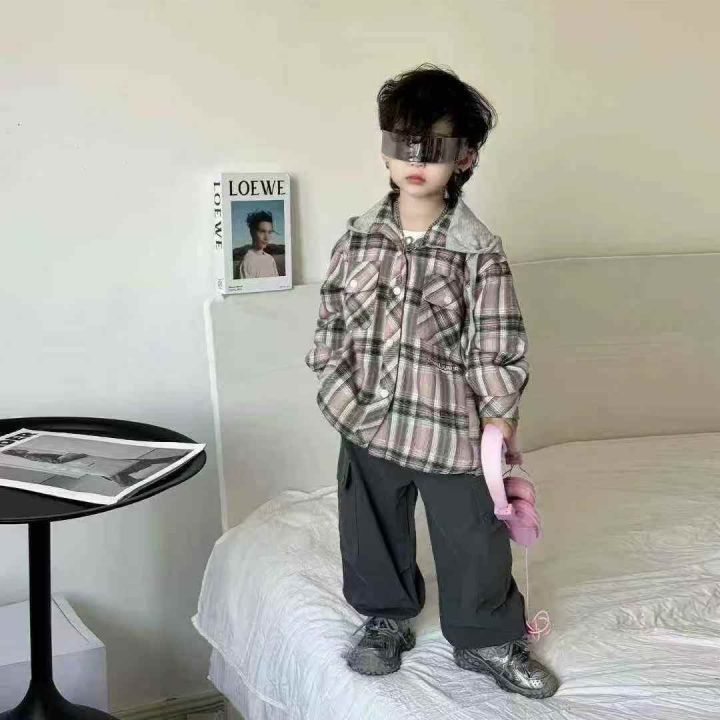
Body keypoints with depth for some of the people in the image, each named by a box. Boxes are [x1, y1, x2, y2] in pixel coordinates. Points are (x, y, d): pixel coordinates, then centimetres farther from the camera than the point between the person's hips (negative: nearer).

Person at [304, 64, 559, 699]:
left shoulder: (480, 252, -10)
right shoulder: (358, 237, 0)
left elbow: (497, 346, -8)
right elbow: (331, 320, 6)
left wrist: (499, 417, -9)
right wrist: (342, 391, 1)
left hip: (452, 429, -3)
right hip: (368, 425, 3)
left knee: (473, 539, 9)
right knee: (373, 532, 18)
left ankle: (488, 640, 31)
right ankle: (386, 618, 42)